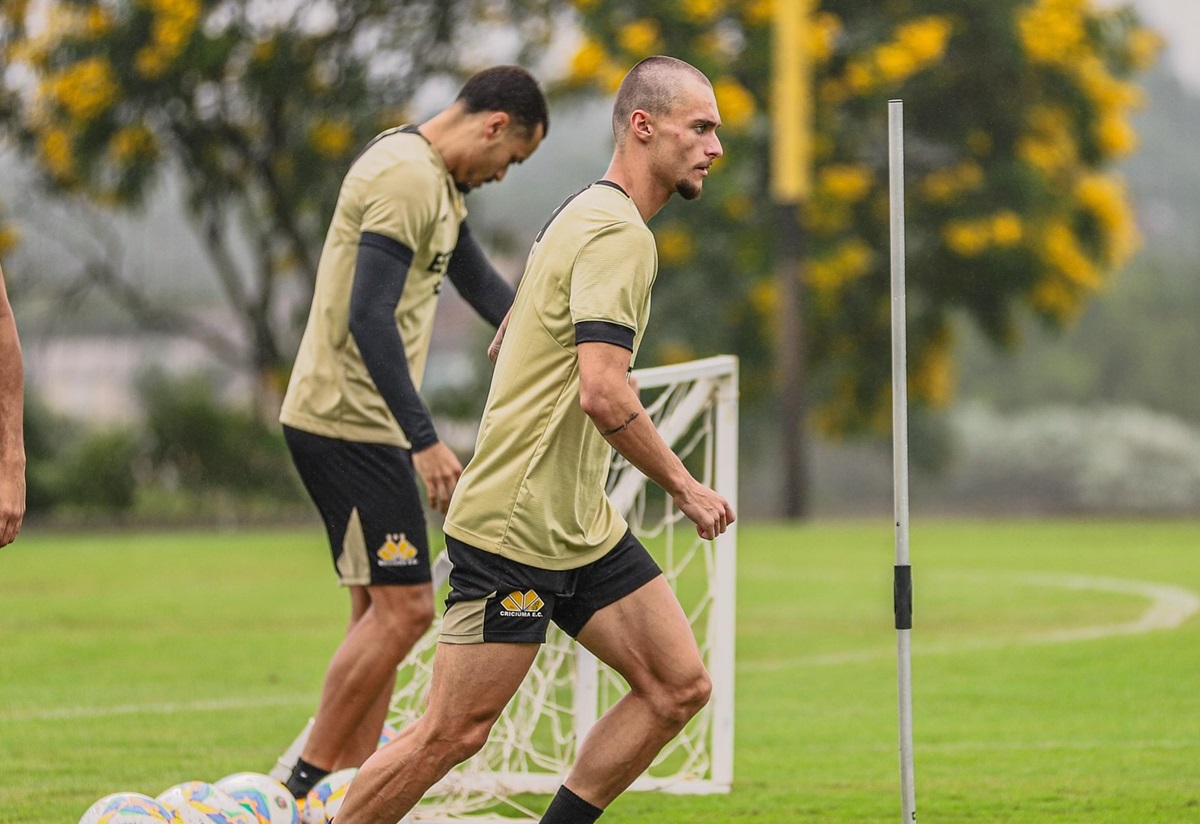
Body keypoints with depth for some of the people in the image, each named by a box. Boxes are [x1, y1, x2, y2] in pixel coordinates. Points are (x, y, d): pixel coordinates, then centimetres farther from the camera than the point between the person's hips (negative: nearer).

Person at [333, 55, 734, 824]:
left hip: (583, 525, 10)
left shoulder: (585, 217, 16)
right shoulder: (618, 234, -16)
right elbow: (604, 393, -26)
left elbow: (505, 345, 27)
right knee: (452, 733, -7)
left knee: (680, 688, 4)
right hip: (515, 529, -10)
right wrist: (685, 488, -15)